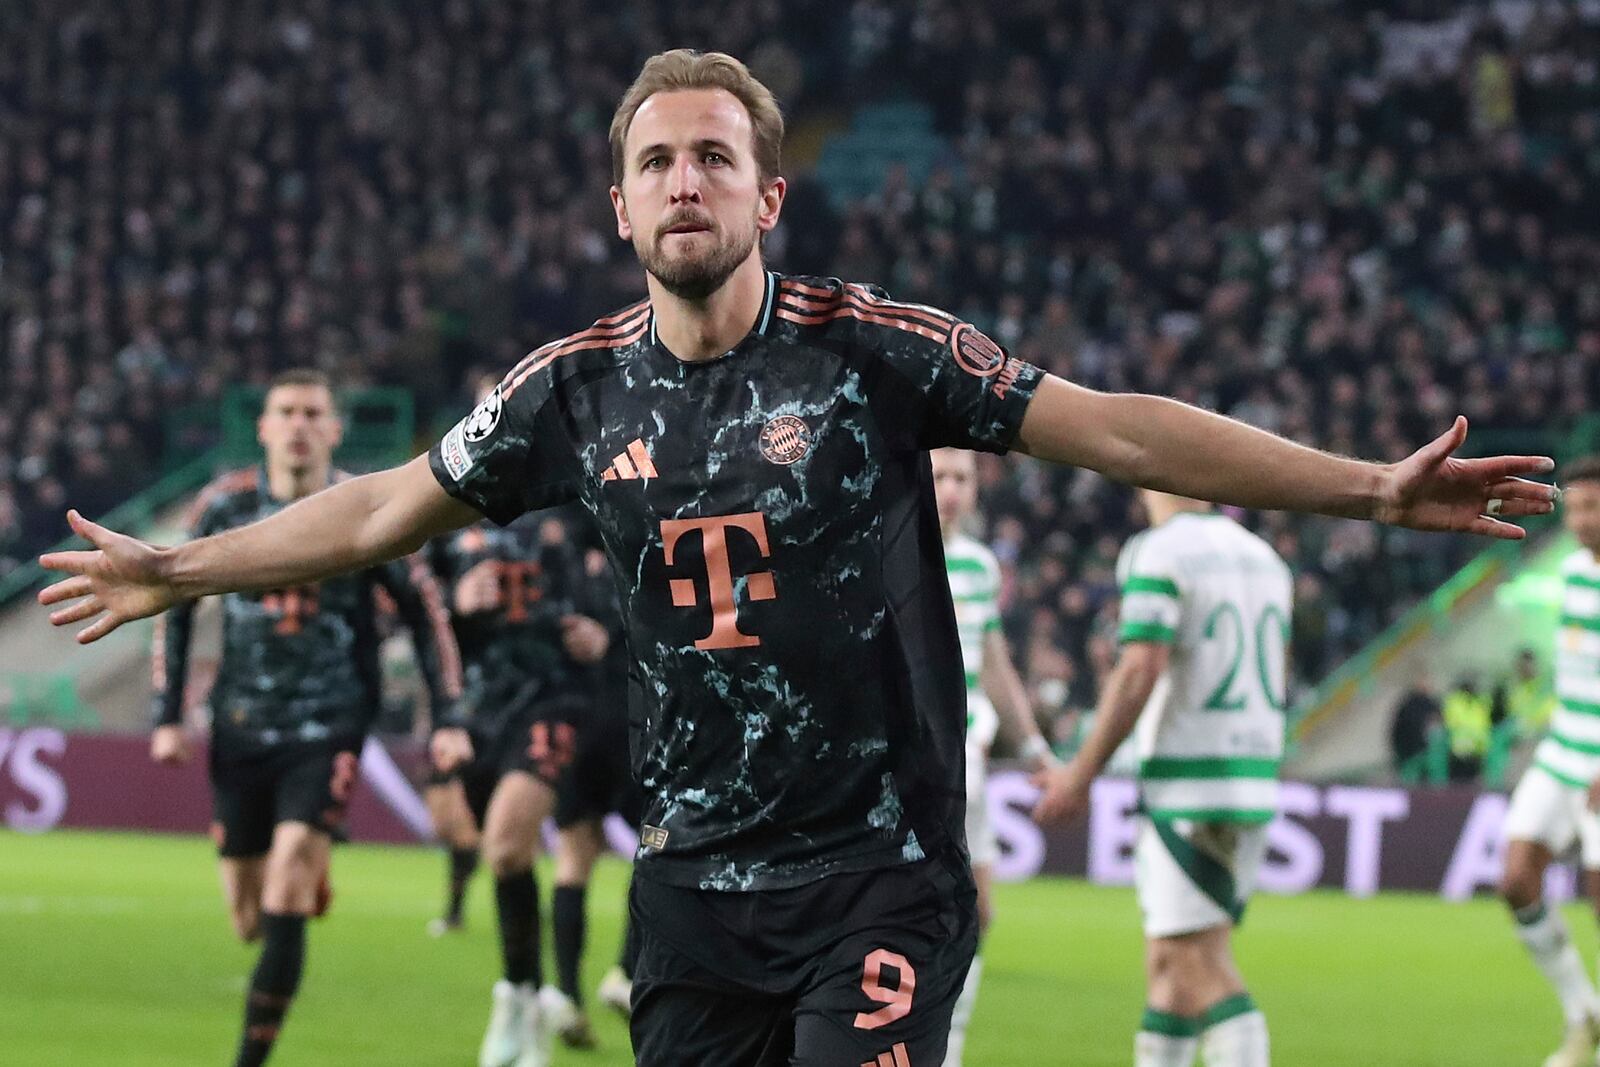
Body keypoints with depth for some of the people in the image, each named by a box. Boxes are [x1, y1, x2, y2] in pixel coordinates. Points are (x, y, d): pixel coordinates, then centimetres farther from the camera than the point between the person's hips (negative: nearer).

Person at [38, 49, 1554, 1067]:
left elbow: (1115, 430, -9)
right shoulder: (580, 387, 4)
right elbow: (381, 510, 17)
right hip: (694, 886, 4)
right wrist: (179, 570, 22)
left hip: (880, 869, -4)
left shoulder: (872, 350, -7)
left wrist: (1369, 487, -14)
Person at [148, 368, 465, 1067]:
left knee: (284, 903, -19)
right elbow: (175, 607, 10)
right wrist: (166, 716, 6)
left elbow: (425, 612, 6)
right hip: (241, 727, 3)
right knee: (250, 923, 7)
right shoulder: (225, 505, 0)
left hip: (329, 726, -3)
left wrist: (447, 717, 1)